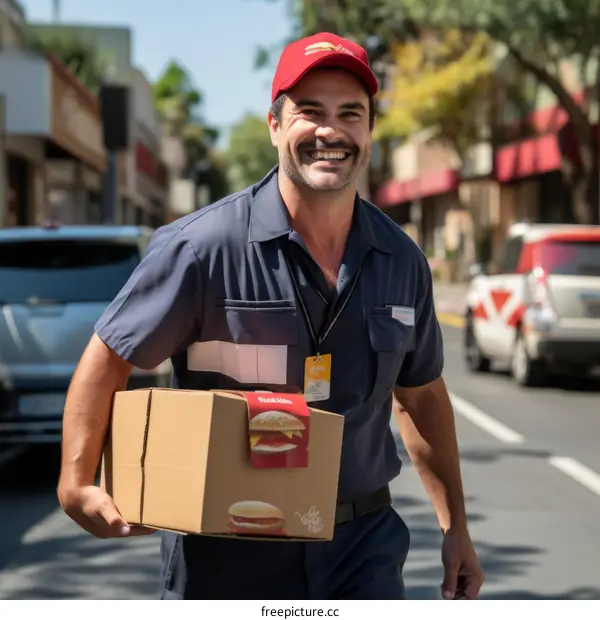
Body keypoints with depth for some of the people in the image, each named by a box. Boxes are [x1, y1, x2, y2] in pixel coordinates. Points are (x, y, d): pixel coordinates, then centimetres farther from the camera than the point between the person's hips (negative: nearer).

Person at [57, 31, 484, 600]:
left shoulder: (401, 261, 5)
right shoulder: (204, 247, -12)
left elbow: (421, 395, 16)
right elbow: (109, 358, -6)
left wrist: (455, 526, 14)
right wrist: (76, 484, -15)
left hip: (363, 541, 4)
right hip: (225, 554, -3)